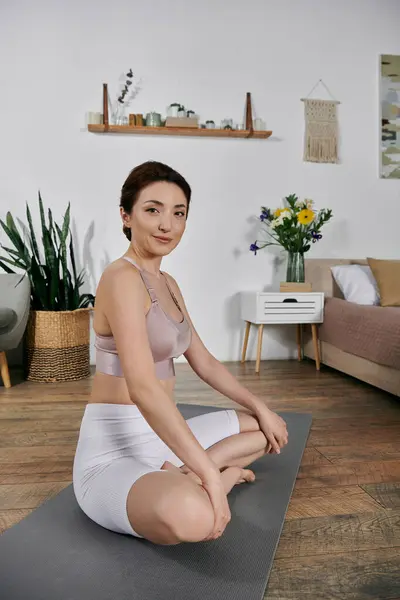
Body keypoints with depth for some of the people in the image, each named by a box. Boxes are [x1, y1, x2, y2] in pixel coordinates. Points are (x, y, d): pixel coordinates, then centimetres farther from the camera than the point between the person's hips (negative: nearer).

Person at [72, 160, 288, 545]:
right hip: (114, 452, -10)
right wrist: (208, 473, -30)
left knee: (268, 427, 20)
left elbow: (204, 363, 17)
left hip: (160, 436, 10)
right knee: (191, 513, -40)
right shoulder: (122, 277, -18)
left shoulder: (167, 283, 11)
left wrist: (260, 408, 14)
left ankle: (181, 477, 1)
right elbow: (143, 387, -29)